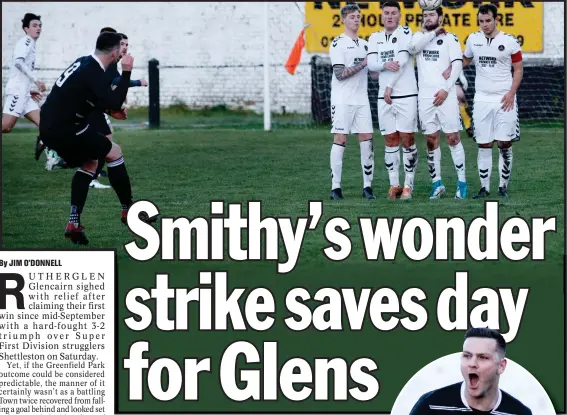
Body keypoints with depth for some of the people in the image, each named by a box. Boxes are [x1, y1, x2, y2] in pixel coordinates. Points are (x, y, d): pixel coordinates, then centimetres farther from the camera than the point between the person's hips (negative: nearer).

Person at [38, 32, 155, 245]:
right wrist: (126, 72, -20)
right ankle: (128, 211, 11)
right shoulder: (94, 73, -18)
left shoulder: (84, 63, 10)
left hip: (49, 127, 9)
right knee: (114, 152, 2)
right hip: (63, 129, -9)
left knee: (89, 163, 21)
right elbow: (115, 103, -27)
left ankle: (74, 224, 12)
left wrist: (113, 107, 15)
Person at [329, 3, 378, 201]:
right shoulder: (338, 44, -4)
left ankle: (367, 186, 4)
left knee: (367, 140, 0)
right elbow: (339, 73, -14)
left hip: (361, 100, 6)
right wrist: (362, 64, -15)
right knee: (340, 140, -6)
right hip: (342, 100, -6)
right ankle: (335, 187, -3)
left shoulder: (365, 44, 15)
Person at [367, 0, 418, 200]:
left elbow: (402, 61, -10)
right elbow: (371, 64, 1)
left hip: (406, 95, -4)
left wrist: (389, 86, -10)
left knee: (407, 139, -4)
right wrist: (386, 65, -20)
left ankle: (408, 185, 0)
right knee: (390, 140, 5)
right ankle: (394, 184, 9)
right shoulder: (375, 38, 12)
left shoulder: (405, 33, -2)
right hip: (384, 97, 4)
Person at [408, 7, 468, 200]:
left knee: (453, 138, -3)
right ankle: (437, 183, 12)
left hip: (445, 95, -3)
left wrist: (446, 89, -15)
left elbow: (457, 64, -6)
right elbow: (413, 47, -10)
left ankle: (462, 182, 2)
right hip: (425, 96, 3)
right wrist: (434, 33, -6)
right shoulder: (419, 36, 13)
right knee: (431, 140, 6)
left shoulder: (450, 38, 3)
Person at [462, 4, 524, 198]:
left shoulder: (509, 42, -4)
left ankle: (503, 186, 5)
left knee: (505, 144, -4)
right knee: (484, 145, 2)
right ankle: (484, 187, 7)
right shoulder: (473, 39, 6)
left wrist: (511, 93, -9)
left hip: (504, 100, -2)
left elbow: (518, 69, 3)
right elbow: (465, 60, 22)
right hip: (482, 99, 3)